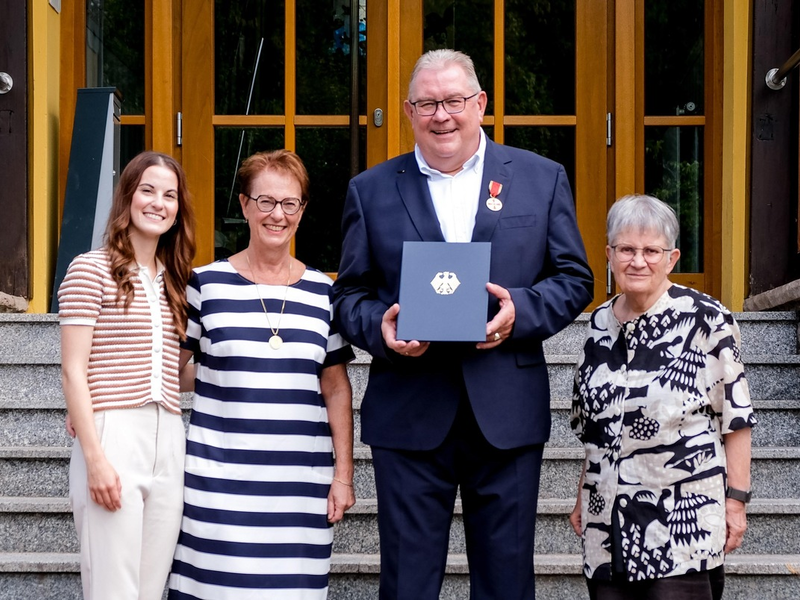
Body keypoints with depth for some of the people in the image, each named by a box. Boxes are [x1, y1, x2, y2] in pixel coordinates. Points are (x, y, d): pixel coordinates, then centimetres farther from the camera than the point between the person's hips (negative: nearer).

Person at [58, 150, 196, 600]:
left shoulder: (174, 280, 16)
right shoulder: (92, 269, -2)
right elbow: (73, 371, -7)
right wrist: (95, 458, -14)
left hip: (169, 441, 6)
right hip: (113, 439, -6)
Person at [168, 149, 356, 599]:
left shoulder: (322, 292, 9)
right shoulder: (207, 284, 3)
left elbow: (337, 389, 12)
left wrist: (344, 474, 7)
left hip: (301, 483, 2)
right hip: (221, 479, -1)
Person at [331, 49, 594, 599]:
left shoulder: (542, 178, 8)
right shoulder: (371, 191, 8)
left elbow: (574, 279, 7)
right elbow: (350, 294, 9)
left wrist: (521, 310, -13)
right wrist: (379, 327, -13)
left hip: (508, 413, 0)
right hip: (408, 414, 0)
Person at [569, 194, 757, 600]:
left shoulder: (707, 320, -6)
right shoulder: (600, 325, 10)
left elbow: (735, 418, -5)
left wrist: (736, 499, -8)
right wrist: (583, 499, 17)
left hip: (684, 520, -5)